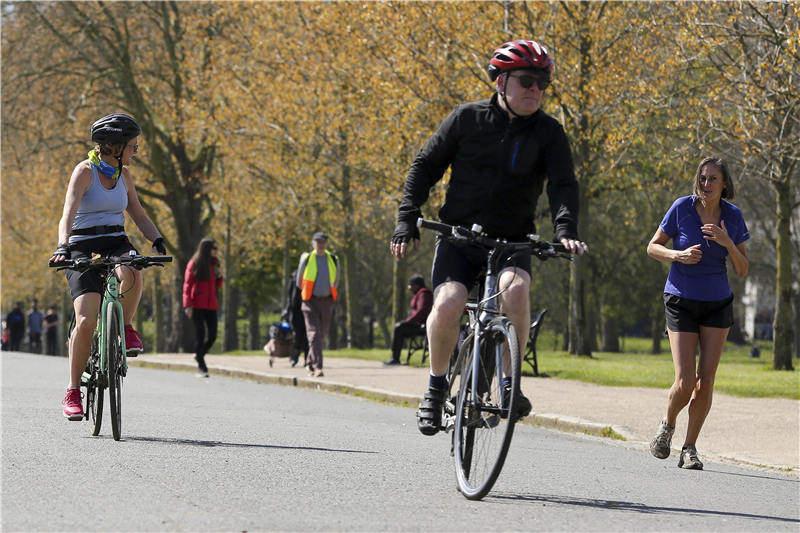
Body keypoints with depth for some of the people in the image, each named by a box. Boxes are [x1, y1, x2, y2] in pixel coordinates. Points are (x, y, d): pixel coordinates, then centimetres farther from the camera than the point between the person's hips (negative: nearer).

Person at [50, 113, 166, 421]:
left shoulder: (123, 175, 10)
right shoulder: (85, 171, -10)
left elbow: (138, 214, 14)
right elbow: (69, 212, -23)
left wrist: (157, 240, -6)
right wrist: (63, 247, -40)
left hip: (116, 243, 4)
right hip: (83, 248, -4)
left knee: (132, 273, -34)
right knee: (86, 321, -20)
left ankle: (125, 327, -6)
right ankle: (72, 392, -7)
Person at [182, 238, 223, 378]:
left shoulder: (213, 264, 14)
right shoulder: (194, 264, -4)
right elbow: (187, 285, -8)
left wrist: (219, 277, 0)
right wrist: (188, 305, -16)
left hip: (211, 305, 6)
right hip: (197, 306, -6)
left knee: (212, 335, 0)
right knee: (200, 335, -5)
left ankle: (199, 355, 24)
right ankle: (201, 367, 0)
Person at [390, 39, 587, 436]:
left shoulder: (548, 132, -1)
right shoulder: (468, 119, -3)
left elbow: (563, 184, -10)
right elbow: (425, 166, 4)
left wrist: (566, 231, -28)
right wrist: (406, 221, -4)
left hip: (512, 241, 0)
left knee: (515, 286, -32)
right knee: (448, 303, -25)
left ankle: (510, 382, -15)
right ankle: (436, 386, -1)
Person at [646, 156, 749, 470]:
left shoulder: (732, 216, -3)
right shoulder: (682, 208, -10)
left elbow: (742, 271, -1)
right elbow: (653, 247, -1)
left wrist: (727, 242, -19)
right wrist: (679, 256, -20)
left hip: (717, 304, 2)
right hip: (681, 302, -2)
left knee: (706, 382, -4)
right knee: (685, 382, -11)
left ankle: (690, 449, 10)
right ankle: (667, 425, 20)